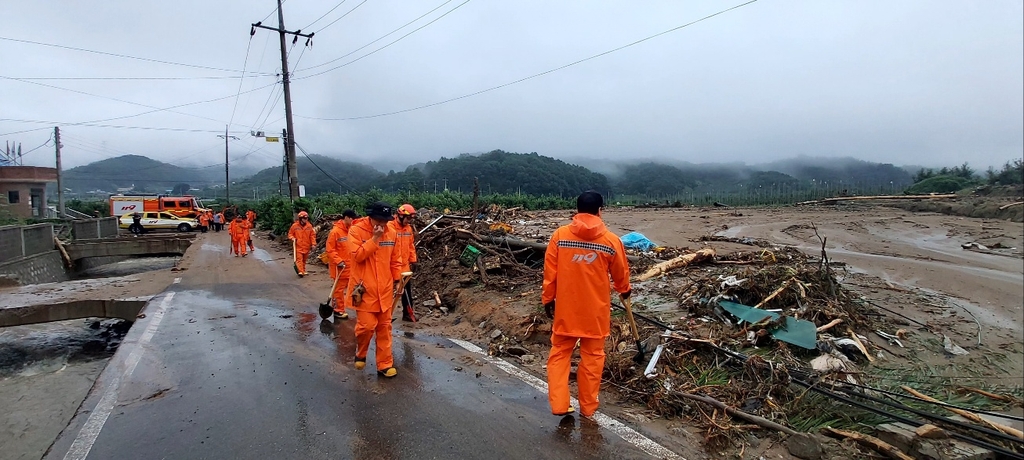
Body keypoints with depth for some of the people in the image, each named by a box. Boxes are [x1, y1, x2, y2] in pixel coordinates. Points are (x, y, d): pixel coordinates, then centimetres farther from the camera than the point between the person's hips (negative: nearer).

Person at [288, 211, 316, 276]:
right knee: (299, 259, -11)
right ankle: (301, 271, -16)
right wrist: (292, 238, -12)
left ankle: (303, 271, 27)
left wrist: (313, 243, -2)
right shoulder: (295, 226, -3)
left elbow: (312, 235, 5)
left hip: (306, 247, 3)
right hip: (298, 246, -3)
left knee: (304, 260, 13)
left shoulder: (309, 226, 2)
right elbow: (290, 234, 8)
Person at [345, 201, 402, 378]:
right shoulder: (356, 231, -9)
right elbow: (358, 255, -21)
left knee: (384, 327, 9)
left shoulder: (390, 233, 5)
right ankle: (360, 354, 25)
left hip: (385, 289, 5)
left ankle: (385, 364, 19)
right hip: (365, 289, -4)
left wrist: (397, 280, 12)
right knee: (367, 325, -6)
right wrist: (375, 238, -23)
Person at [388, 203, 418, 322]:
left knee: (407, 290, 14)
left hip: (405, 266, 7)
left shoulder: (409, 228, 8)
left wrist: (413, 260, 14)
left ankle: (407, 313, 26)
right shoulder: (390, 227, -16)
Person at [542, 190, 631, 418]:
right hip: (595, 310, 0)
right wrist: (624, 290, 27)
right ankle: (588, 406, 25)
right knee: (592, 357, 13)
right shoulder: (611, 240, -7)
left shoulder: (559, 235, -7)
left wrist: (547, 299, 8)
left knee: (559, 354, 15)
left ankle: (559, 405, 14)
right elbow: (621, 273, 7)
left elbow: (550, 272, -4)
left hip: (565, 308, 1)